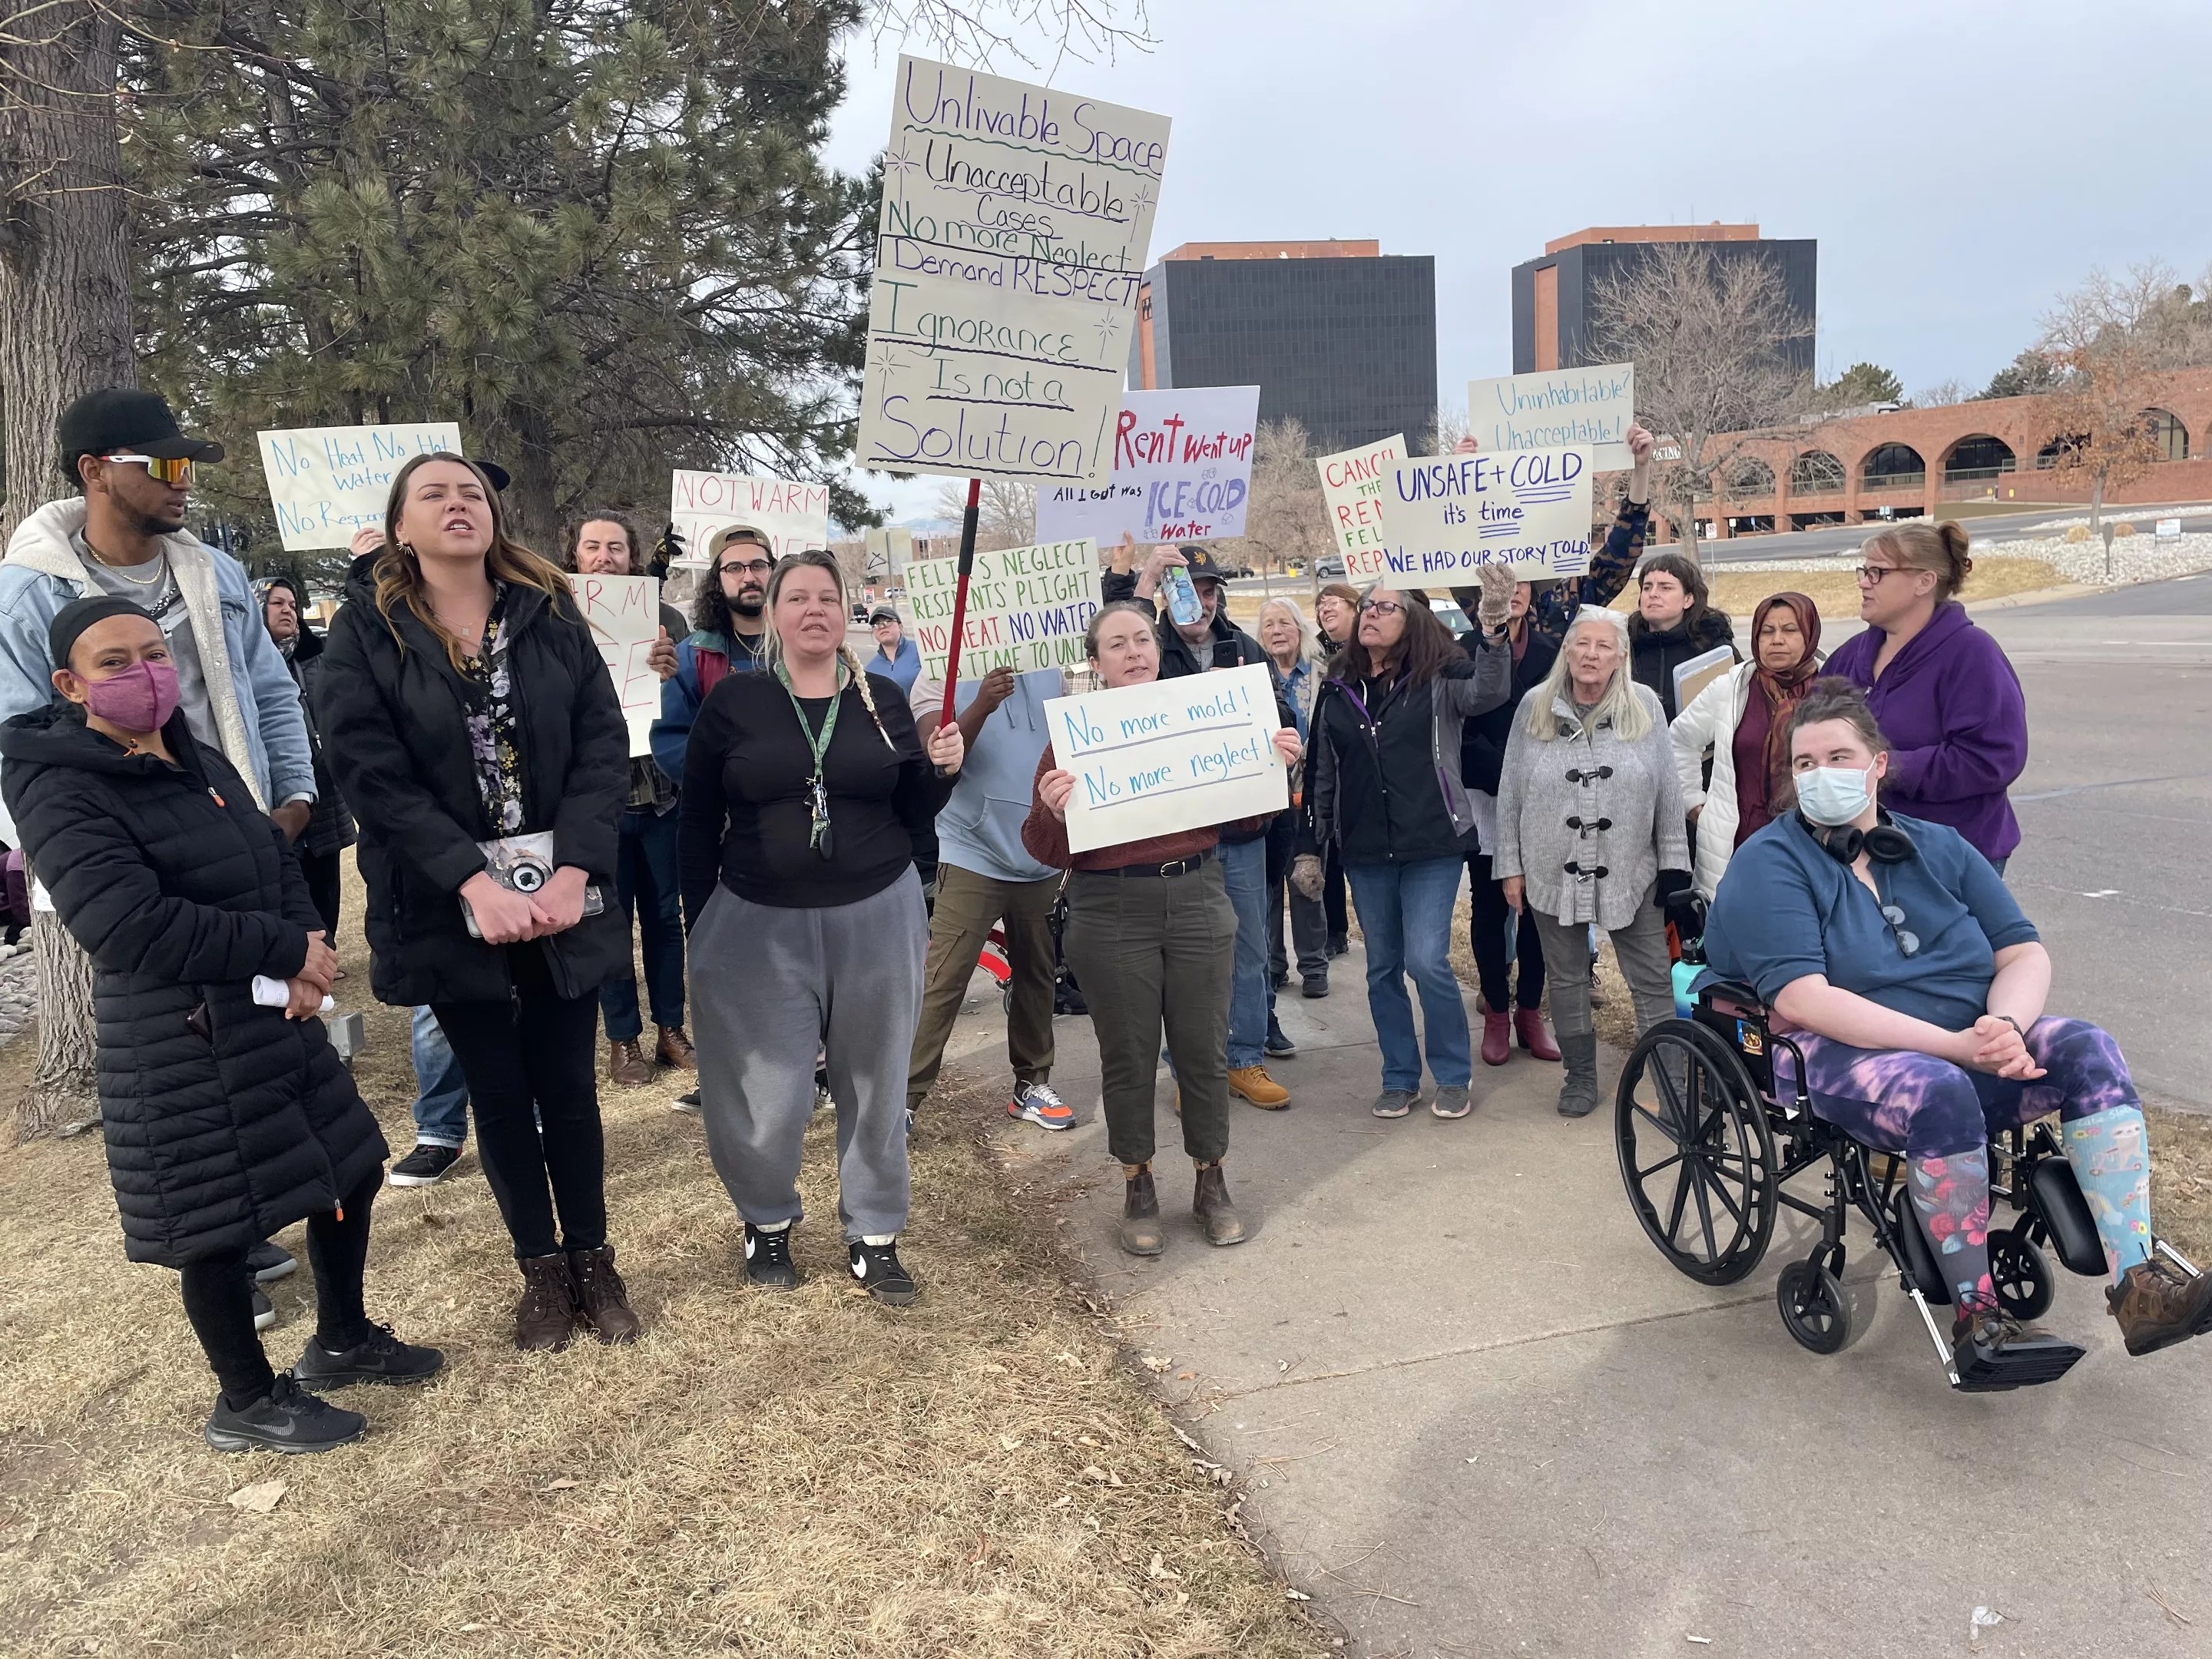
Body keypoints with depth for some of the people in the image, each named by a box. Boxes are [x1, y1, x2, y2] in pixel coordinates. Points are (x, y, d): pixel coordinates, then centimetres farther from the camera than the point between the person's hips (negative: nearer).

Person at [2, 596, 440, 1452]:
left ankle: (342, 1339, 40)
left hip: (276, 1020, 8)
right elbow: (130, 925, -26)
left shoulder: (200, 761, 9)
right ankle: (248, 1404, 27)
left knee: (350, 1170, 17)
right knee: (220, 1227, 5)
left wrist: (306, 960, -12)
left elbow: (279, 862, 7)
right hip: (181, 1050, -8)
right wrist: (286, 951, -21)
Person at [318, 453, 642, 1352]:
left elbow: (603, 744, -5)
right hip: (449, 907, -1)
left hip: (563, 895, 1)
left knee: (567, 1086, 10)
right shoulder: (366, 632, -3)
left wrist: (575, 870, -17)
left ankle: (593, 1260, 27)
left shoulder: (552, 616, 2)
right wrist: (474, 882, -21)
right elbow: (373, 773, -12)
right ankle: (541, 1271, 28)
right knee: (499, 1094, 11)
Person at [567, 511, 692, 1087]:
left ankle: (671, 1028, 26)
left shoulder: (666, 618, 3)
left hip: (661, 790, 2)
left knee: (665, 914, 12)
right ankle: (623, 1038, 22)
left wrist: (673, 674, -23)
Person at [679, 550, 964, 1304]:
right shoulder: (733, 699, -2)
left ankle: (874, 1235, 29)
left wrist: (941, 769, -10)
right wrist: (698, 923, 0)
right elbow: (698, 819, 1)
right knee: (765, 1097, 2)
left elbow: (912, 814, 9)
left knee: (875, 1084, 11)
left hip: (877, 917, 2)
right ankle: (767, 1221, 31)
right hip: (759, 924, -2)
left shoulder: (882, 698, 4)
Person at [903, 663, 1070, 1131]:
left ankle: (1032, 1084, 28)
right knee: (941, 981, -8)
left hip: (1042, 858, 5)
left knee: (1037, 974, 14)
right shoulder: (938, 676, -3)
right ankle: (903, 1097, -2)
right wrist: (982, 706, -32)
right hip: (972, 857, -5)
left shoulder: (1052, 672, 8)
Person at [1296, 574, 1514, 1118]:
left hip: (1432, 846, -4)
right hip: (1365, 851, 4)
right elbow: (1322, 775, 12)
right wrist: (1310, 847, 12)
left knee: (1426, 960, -10)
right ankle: (1400, 1079, 23)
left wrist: (1495, 627, -40)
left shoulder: (1437, 678, -4)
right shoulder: (1337, 689, 7)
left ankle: (1454, 1077, 10)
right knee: (1382, 968, 10)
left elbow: (1488, 693, -25)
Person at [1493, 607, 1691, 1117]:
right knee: (1567, 980, 12)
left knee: (1653, 980, 3)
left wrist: (1673, 862, 0)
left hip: (1631, 873, -1)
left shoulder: (1645, 706, -2)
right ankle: (1580, 1076, 26)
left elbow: (1668, 790, 1)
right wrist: (1510, 867, 1)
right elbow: (1511, 792, 2)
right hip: (1553, 873, 1)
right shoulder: (1535, 707, 0)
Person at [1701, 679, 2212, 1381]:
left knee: (2087, 1050, -19)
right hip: (1840, 1059, -5)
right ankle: (1976, 1319, -25)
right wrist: (1955, 1045, -24)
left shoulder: (1939, 848, 14)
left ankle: (2138, 1286, -23)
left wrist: (2006, 1027, -18)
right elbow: (1802, 998, -17)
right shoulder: (1769, 863, -4)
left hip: (1965, 1048, 6)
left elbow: (2025, 954, 7)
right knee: (1939, 1091, -35)